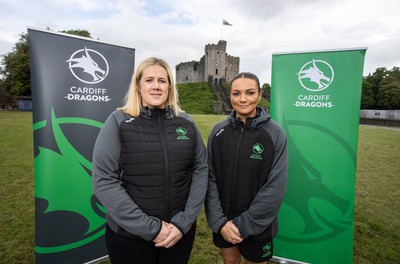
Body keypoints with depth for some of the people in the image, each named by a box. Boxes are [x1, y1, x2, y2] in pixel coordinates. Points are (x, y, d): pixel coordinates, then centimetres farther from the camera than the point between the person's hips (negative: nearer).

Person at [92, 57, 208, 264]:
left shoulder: (186, 123, -1)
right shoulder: (118, 121, -9)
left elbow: (201, 170, -2)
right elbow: (104, 181, -14)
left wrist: (184, 222, -9)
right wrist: (150, 227, -15)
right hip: (129, 234, -2)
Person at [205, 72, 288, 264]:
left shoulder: (275, 133, -12)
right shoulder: (218, 131, -5)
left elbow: (276, 186, -15)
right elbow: (209, 177, -6)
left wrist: (244, 225, -14)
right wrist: (219, 221, -12)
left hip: (258, 225, -2)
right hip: (222, 222, 2)